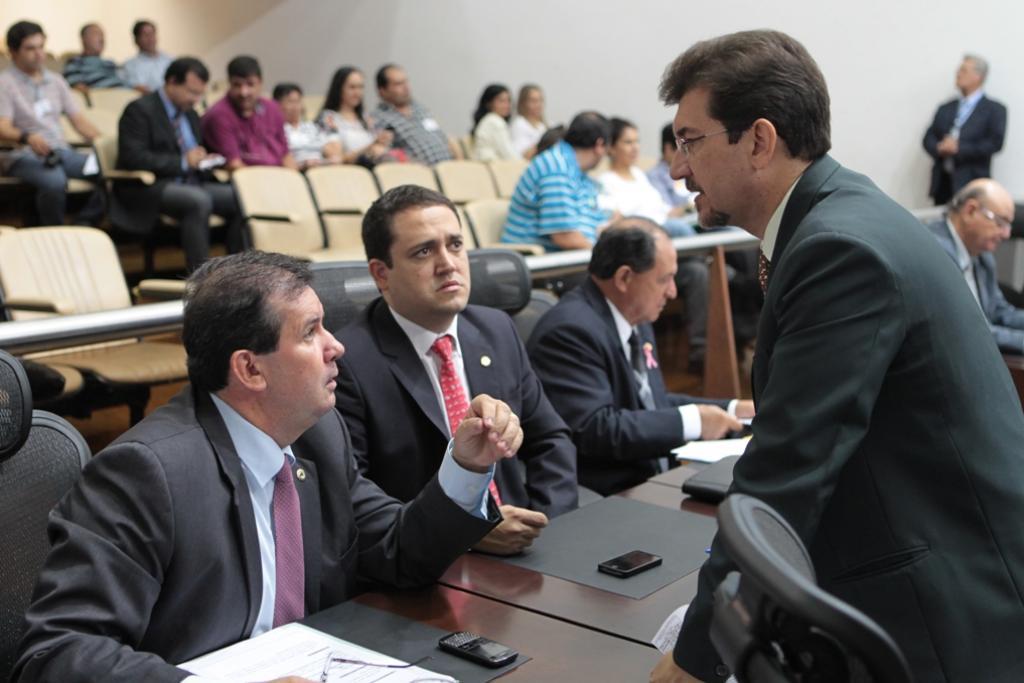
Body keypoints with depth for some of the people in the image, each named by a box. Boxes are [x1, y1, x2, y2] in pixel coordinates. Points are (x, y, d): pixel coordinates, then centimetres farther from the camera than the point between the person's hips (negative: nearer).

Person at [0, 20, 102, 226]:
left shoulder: (55, 80, 18)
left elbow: (78, 120, 15)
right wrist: (26, 137, -35)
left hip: (61, 152, 6)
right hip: (23, 155, -5)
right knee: (55, 181, -38)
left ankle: (82, 226, -11)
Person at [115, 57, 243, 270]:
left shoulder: (190, 113, 19)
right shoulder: (139, 110, -6)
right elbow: (133, 158, -17)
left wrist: (205, 162, 1)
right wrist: (183, 162, -21)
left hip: (190, 184, 8)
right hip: (147, 188, -7)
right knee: (199, 200, -35)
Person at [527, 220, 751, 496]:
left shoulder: (637, 321, 12)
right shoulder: (572, 330, -18)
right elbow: (593, 430, -25)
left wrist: (732, 410, 10)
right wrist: (692, 421, -20)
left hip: (653, 477, 9)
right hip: (602, 500, -9)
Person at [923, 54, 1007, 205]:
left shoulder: (994, 109, 2)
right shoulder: (946, 108, 17)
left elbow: (995, 143, -9)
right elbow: (929, 138, 12)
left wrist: (959, 148, -15)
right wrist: (939, 148, -11)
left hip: (972, 184, -4)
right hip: (943, 181, 5)